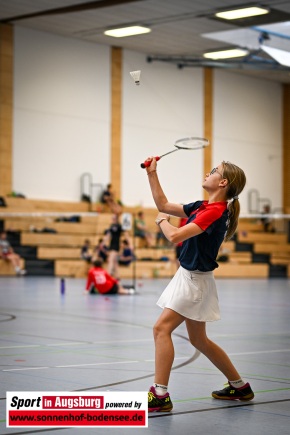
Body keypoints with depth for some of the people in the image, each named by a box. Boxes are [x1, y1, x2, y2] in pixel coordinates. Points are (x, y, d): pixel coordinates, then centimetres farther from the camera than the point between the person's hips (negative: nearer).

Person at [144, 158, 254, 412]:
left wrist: (162, 220, -6)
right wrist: (152, 173, 10)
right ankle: (240, 387, 28)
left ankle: (160, 395, -15)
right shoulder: (202, 207, 8)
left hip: (195, 279, -10)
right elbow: (164, 205, 15)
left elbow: (175, 236, -27)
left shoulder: (215, 212, -21)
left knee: (162, 328, -15)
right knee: (198, 340, 17)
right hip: (189, 276, 10)